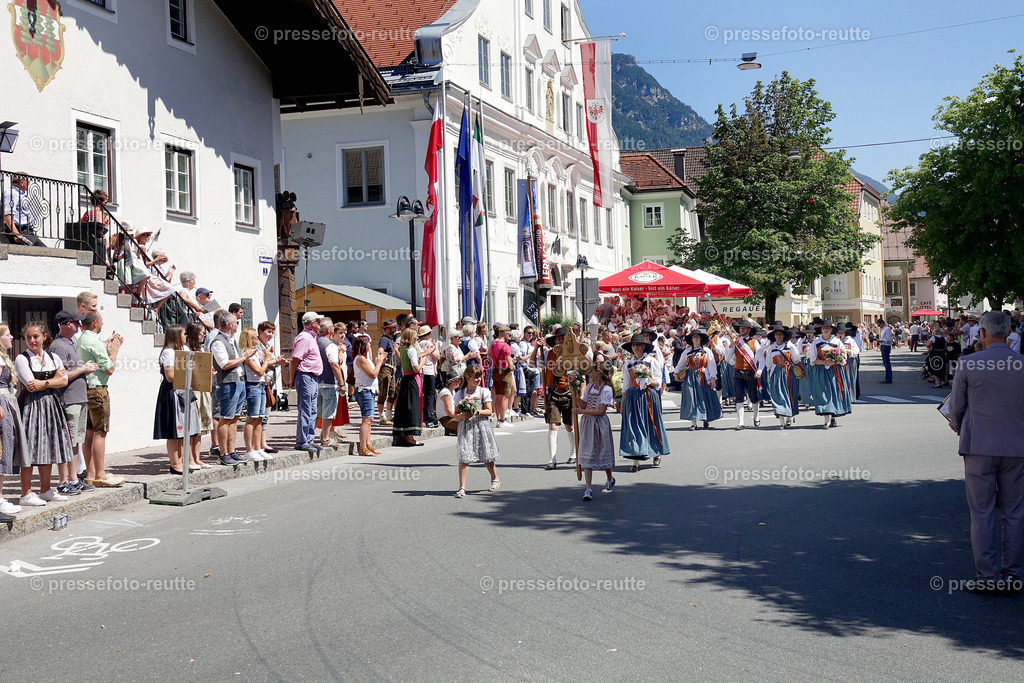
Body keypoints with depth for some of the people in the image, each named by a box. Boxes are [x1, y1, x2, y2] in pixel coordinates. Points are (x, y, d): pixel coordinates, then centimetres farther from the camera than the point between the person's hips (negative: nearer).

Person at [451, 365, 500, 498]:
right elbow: (456, 416, 8)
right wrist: (462, 416, -14)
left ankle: (495, 479, 33)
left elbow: (489, 411, 0)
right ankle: (462, 487, -9)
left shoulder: (484, 391, 4)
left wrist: (477, 412, -16)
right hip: (465, 427, 0)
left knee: (486, 456, 8)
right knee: (464, 457, -10)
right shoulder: (459, 394, 7)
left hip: (481, 426, 0)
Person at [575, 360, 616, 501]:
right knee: (587, 454, -4)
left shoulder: (607, 390, -12)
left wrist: (582, 411, -16)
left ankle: (610, 480, 37)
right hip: (587, 423, 5)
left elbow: (600, 411, -17)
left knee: (603, 453, 9)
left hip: (600, 423, -5)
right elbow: (583, 405, 10)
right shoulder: (589, 387, 10)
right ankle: (588, 489, -7)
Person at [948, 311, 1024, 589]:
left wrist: (958, 426, 21)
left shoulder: (968, 364, -8)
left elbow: (956, 406, 0)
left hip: (979, 446, -2)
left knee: (982, 514, 5)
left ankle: (987, 576, 7)